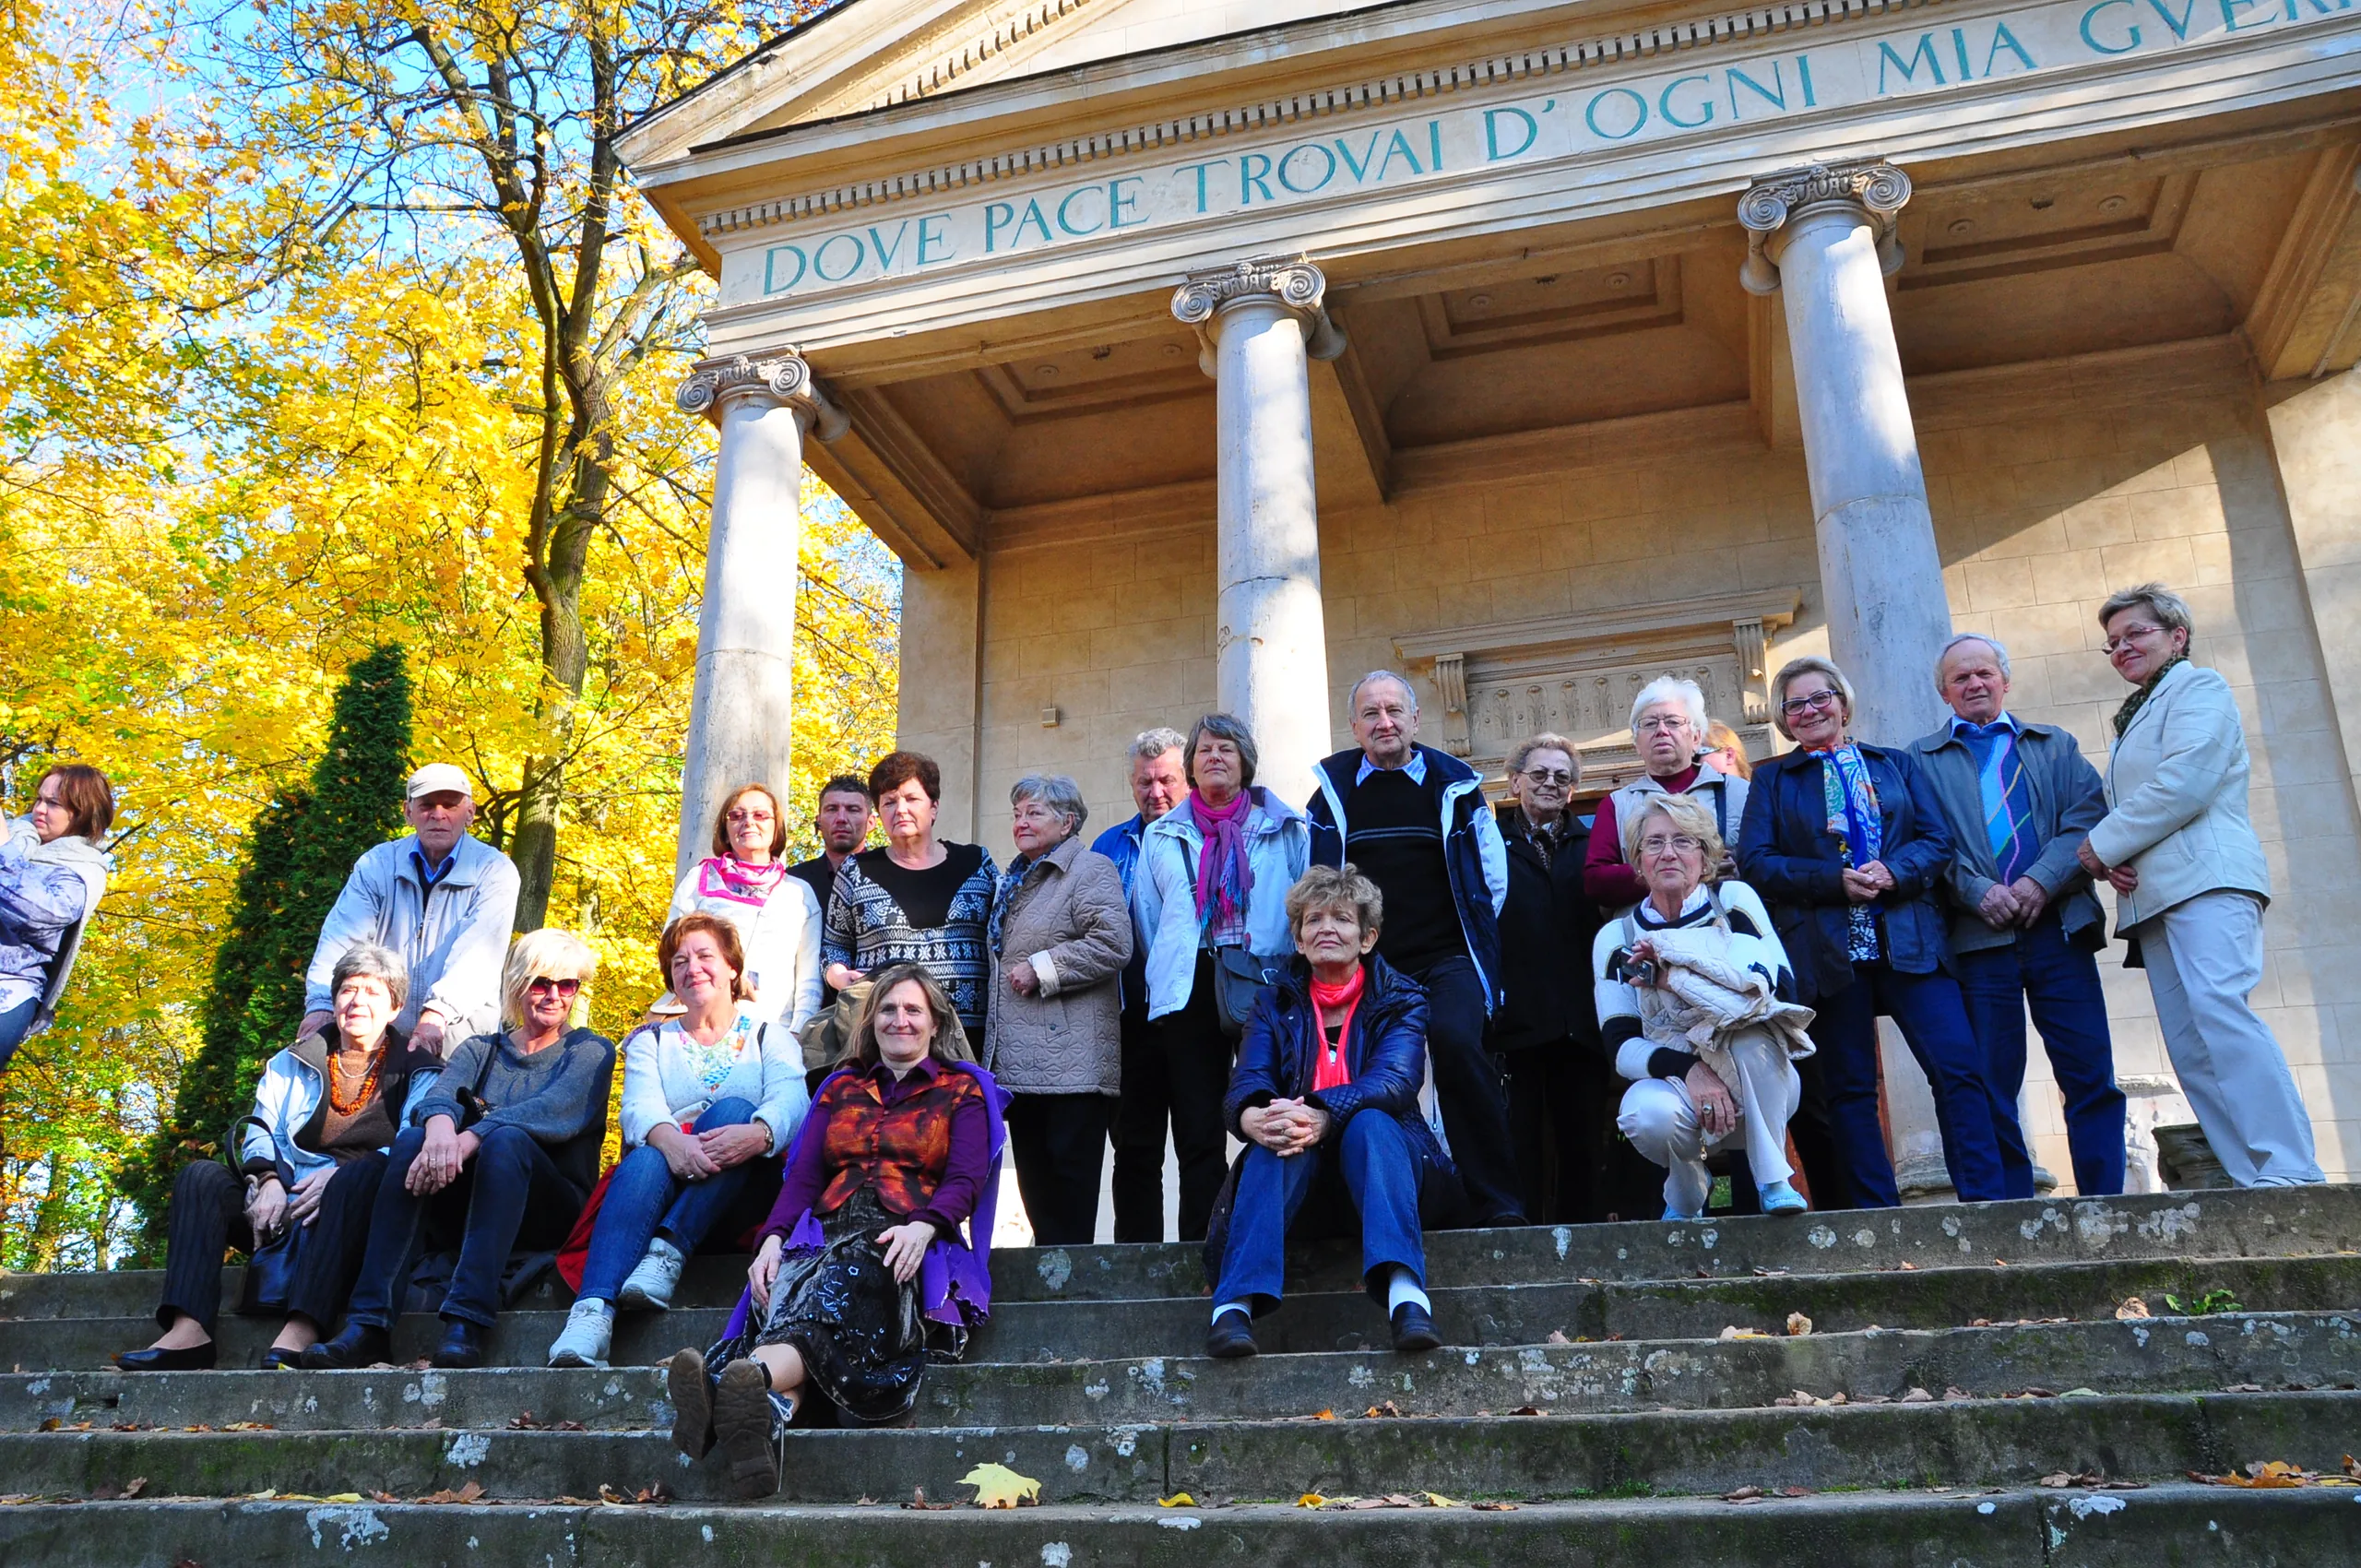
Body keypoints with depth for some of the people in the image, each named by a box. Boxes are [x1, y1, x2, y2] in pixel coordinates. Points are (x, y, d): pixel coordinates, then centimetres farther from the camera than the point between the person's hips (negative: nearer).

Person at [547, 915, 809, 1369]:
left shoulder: (768, 1035, 18)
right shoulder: (651, 1039, 22)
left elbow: (793, 1100, -4)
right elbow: (640, 1105, 0)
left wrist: (759, 1133, -30)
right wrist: (670, 1140, -27)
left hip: (742, 1191, -1)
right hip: (667, 1174, 1)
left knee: (734, 1109, -30)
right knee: (644, 1161, -34)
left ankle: (668, 1253, -35)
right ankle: (591, 1313, -52)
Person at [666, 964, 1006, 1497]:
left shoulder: (962, 1090, 19)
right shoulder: (841, 1088, 28)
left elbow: (966, 1180, 4)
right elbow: (802, 1176, 17)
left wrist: (923, 1227, -19)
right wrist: (773, 1239, -5)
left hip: (904, 1244, -3)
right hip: (826, 1236, 3)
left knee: (850, 1282, -39)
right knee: (790, 1292, -35)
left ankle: (751, 1373, -68)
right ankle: (767, 1415, -65)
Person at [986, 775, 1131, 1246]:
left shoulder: (1091, 870, -5)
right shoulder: (1014, 880, 22)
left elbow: (1113, 944, -20)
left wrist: (1041, 969, -16)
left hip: (1071, 1061, -9)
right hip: (1018, 1061, 9)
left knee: (1070, 1172, -5)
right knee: (1034, 1182, 12)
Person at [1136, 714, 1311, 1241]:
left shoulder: (1287, 830, 13)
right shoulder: (1161, 836, 19)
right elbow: (1147, 916, 18)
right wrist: (1167, 977, 8)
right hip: (1189, 988, 2)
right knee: (1197, 1131, 1)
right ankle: (1199, 1249, 5)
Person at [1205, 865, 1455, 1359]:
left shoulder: (1401, 999, 6)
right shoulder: (1276, 1003, 12)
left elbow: (1395, 1080, -15)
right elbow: (1245, 1086, -6)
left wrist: (1322, 1117, -36)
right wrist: (1253, 1117, -34)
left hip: (1379, 1155, -1)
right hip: (1302, 1175, 1)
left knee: (1369, 1122, -33)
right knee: (1277, 1136, -31)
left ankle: (1405, 1292, -51)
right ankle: (1235, 1304, -46)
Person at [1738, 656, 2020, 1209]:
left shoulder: (1897, 764, 16)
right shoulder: (1772, 780, 11)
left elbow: (1938, 841, 7)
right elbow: (1754, 862, -1)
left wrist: (1895, 871, -14)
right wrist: (1835, 880, -13)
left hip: (1908, 940, 1)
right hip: (1827, 949, -1)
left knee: (1960, 1067, -10)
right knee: (1850, 1090, 1)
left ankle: (1987, 1202, -4)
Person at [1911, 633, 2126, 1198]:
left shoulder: (2056, 745, 19)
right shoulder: (1923, 759, 14)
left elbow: (2088, 815, 4)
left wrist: (2041, 882, -12)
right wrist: (1977, 890, -14)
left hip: (2056, 925, 1)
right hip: (1979, 935, -1)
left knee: (2091, 1076, -4)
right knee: (1993, 1088, 0)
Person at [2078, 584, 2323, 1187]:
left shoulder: (2199, 688, 5)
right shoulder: (2133, 717, 29)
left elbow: (2184, 781, -11)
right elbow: (2124, 807, 25)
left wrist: (2104, 843, -6)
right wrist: (2110, 859, 3)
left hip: (2205, 879, -8)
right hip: (2153, 894, 8)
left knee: (2215, 1008, -24)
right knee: (2189, 1045, -2)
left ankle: (2289, 1171, -25)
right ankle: (2253, 1179, -4)